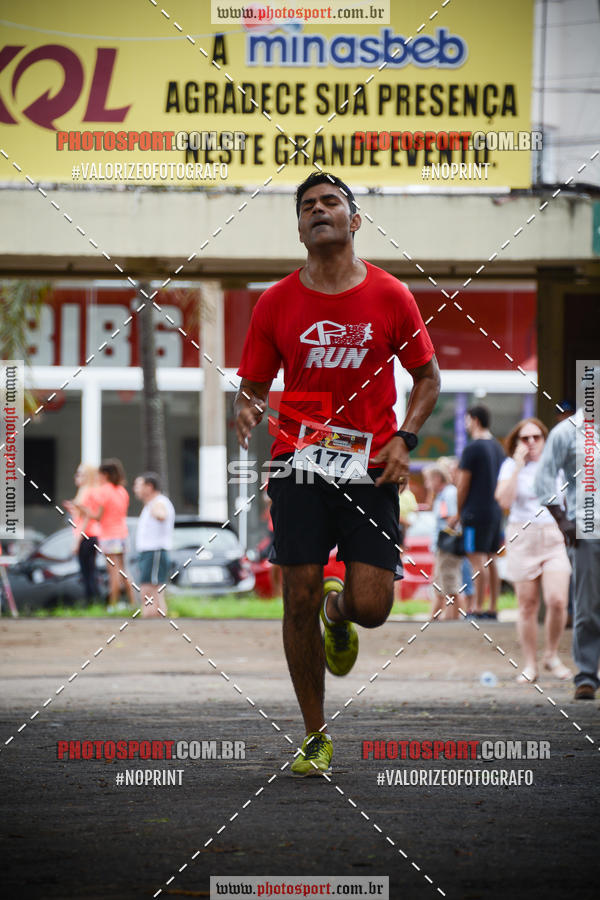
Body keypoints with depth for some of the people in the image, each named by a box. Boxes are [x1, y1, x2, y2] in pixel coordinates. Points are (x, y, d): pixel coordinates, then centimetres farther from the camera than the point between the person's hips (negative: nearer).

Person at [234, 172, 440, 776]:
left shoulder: (390, 297, 2)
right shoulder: (276, 303, 3)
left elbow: (427, 375, 11)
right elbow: (254, 383, 10)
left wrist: (403, 438, -4)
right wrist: (248, 409, -13)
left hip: (370, 469, 0)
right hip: (298, 464, 0)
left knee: (371, 606, -8)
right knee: (299, 600, -5)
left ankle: (338, 613, 33)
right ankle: (315, 738, 9)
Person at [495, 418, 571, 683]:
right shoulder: (510, 466, 2)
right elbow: (504, 500, -13)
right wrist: (518, 465, -14)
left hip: (555, 537, 1)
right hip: (523, 539, -1)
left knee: (557, 600, -15)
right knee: (527, 606, 1)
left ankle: (552, 655, 6)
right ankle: (530, 664, 11)